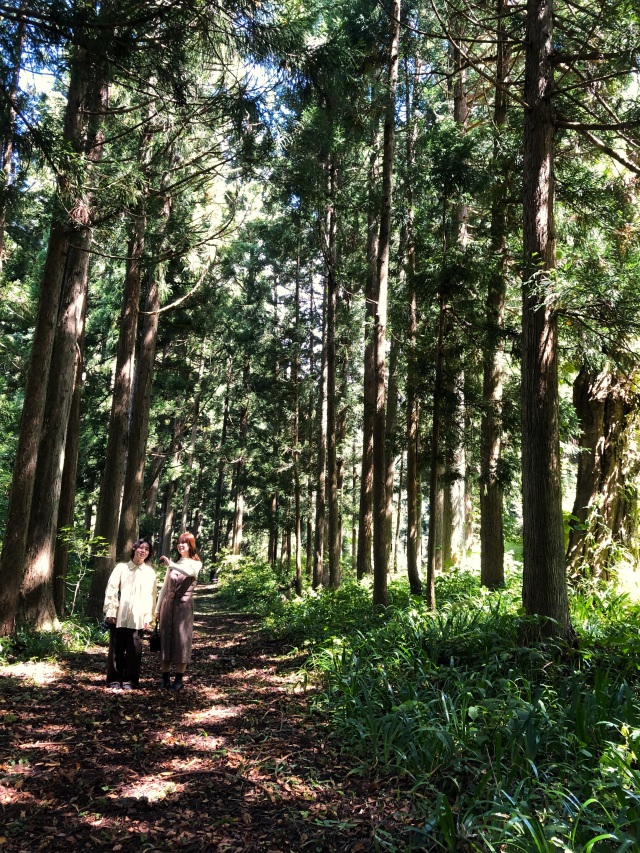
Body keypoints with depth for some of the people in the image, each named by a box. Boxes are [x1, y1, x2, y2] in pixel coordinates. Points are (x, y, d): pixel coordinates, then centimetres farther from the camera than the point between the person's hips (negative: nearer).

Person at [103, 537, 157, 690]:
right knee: (116, 648, 5)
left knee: (134, 650, 3)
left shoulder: (150, 572, 7)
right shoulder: (121, 567, 4)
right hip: (119, 616, -1)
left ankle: (130, 680, 14)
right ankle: (114, 679, 15)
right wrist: (110, 612, -6)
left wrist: (148, 617, -1)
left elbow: (151, 596, 5)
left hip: (138, 618, 1)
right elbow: (111, 590, 0)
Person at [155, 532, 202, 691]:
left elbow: (190, 572, -27)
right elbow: (164, 588, 15)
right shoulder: (173, 564, 12)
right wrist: (157, 609, 11)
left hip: (184, 606, -4)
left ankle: (179, 679, 6)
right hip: (167, 605, 4)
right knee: (165, 639, 4)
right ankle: (165, 678, 13)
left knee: (181, 640, -1)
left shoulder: (196, 564, -2)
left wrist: (170, 564, -36)